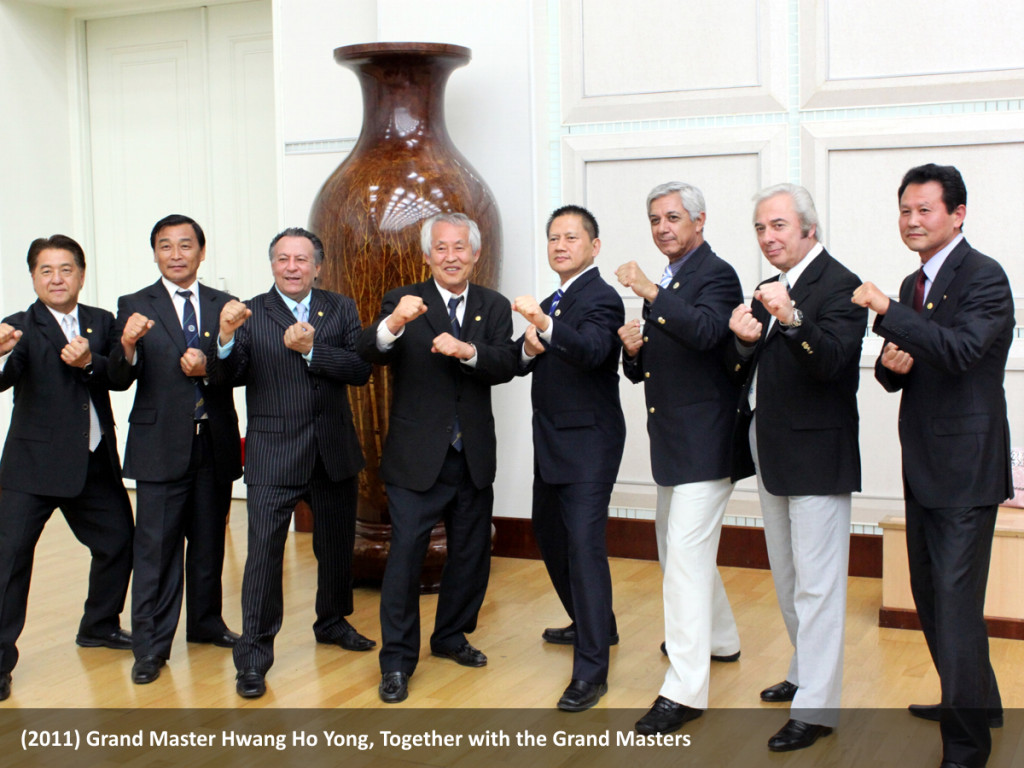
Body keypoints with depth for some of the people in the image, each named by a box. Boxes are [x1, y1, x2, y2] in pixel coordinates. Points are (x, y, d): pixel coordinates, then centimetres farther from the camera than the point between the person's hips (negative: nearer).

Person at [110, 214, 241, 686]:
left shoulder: (223, 305, 8)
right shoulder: (134, 306, 0)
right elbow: (120, 379, -9)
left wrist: (208, 368, -16)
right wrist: (128, 345, -30)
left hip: (215, 442, 3)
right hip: (161, 445, -3)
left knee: (209, 540, 15)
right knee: (156, 547, -1)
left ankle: (205, 623, 31)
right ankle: (151, 647, 6)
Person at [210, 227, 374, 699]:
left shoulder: (340, 309, 6)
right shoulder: (251, 314, -1)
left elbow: (360, 370, -6)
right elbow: (227, 377, -12)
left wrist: (311, 350, -19)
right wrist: (226, 337, -30)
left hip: (334, 451, 4)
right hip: (273, 454, -3)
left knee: (337, 545, 17)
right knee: (264, 550, -8)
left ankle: (332, 622, 40)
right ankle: (253, 656, 1)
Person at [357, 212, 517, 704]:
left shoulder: (494, 308, 4)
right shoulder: (403, 302, -4)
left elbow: (506, 366, -10)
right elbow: (367, 352, -21)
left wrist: (467, 350, -29)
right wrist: (393, 325, -42)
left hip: (474, 456, 4)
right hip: (416, 456, -4)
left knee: (471, 552, 15)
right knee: (406, 553, -4)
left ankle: (451, 636, 35)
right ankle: (397, 660, 7)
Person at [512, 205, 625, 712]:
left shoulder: (601, 298, -12)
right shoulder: (551, 303, 17)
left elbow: (592, 350, -32)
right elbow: (520, 363, 16)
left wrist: (545, 326, -48)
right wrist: (528, 349, -7)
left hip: (587, 441, -10)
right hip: (551, 442, 10)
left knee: (584, 543, -13)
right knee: (549, 534, 20)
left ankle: (591, 670, -11)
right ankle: (593, 624, 39)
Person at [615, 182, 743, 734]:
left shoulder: (716, 275, -10)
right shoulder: (664, 285, 16)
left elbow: (705, 331, -32)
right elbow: (642, 371, 17)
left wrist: (649, 291, -36)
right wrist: (633, 347, -4)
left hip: (703, 441, -10)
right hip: (671, 441, 10)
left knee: (686, 554, -13)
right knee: (675, 547, 22)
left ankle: (685, 690, -10)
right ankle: (719, 639, 43)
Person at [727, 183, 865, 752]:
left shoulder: (837, 285, -14)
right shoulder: (771, 289, 13)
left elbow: (831, 360, -29)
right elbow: (742, 368, 9)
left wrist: (792, 319, -44)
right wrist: (744, 338, -12)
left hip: (816, 454, -9)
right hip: (770, 450, 9)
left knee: (817, 583, -4)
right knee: (787, 576, 21)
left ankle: (816, 706, 3)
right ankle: (806, 672, 38)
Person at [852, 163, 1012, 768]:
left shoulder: (984, 277, -11)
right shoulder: (914, 285, 15)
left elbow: (961, 348, -28)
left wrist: (887, 313, -26)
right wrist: (892, 363, -5)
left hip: (965, 467, -9)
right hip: (924, 465, 9)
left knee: (956, 601, -8)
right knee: (931, 596, 19)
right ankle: (973, 700, 38)